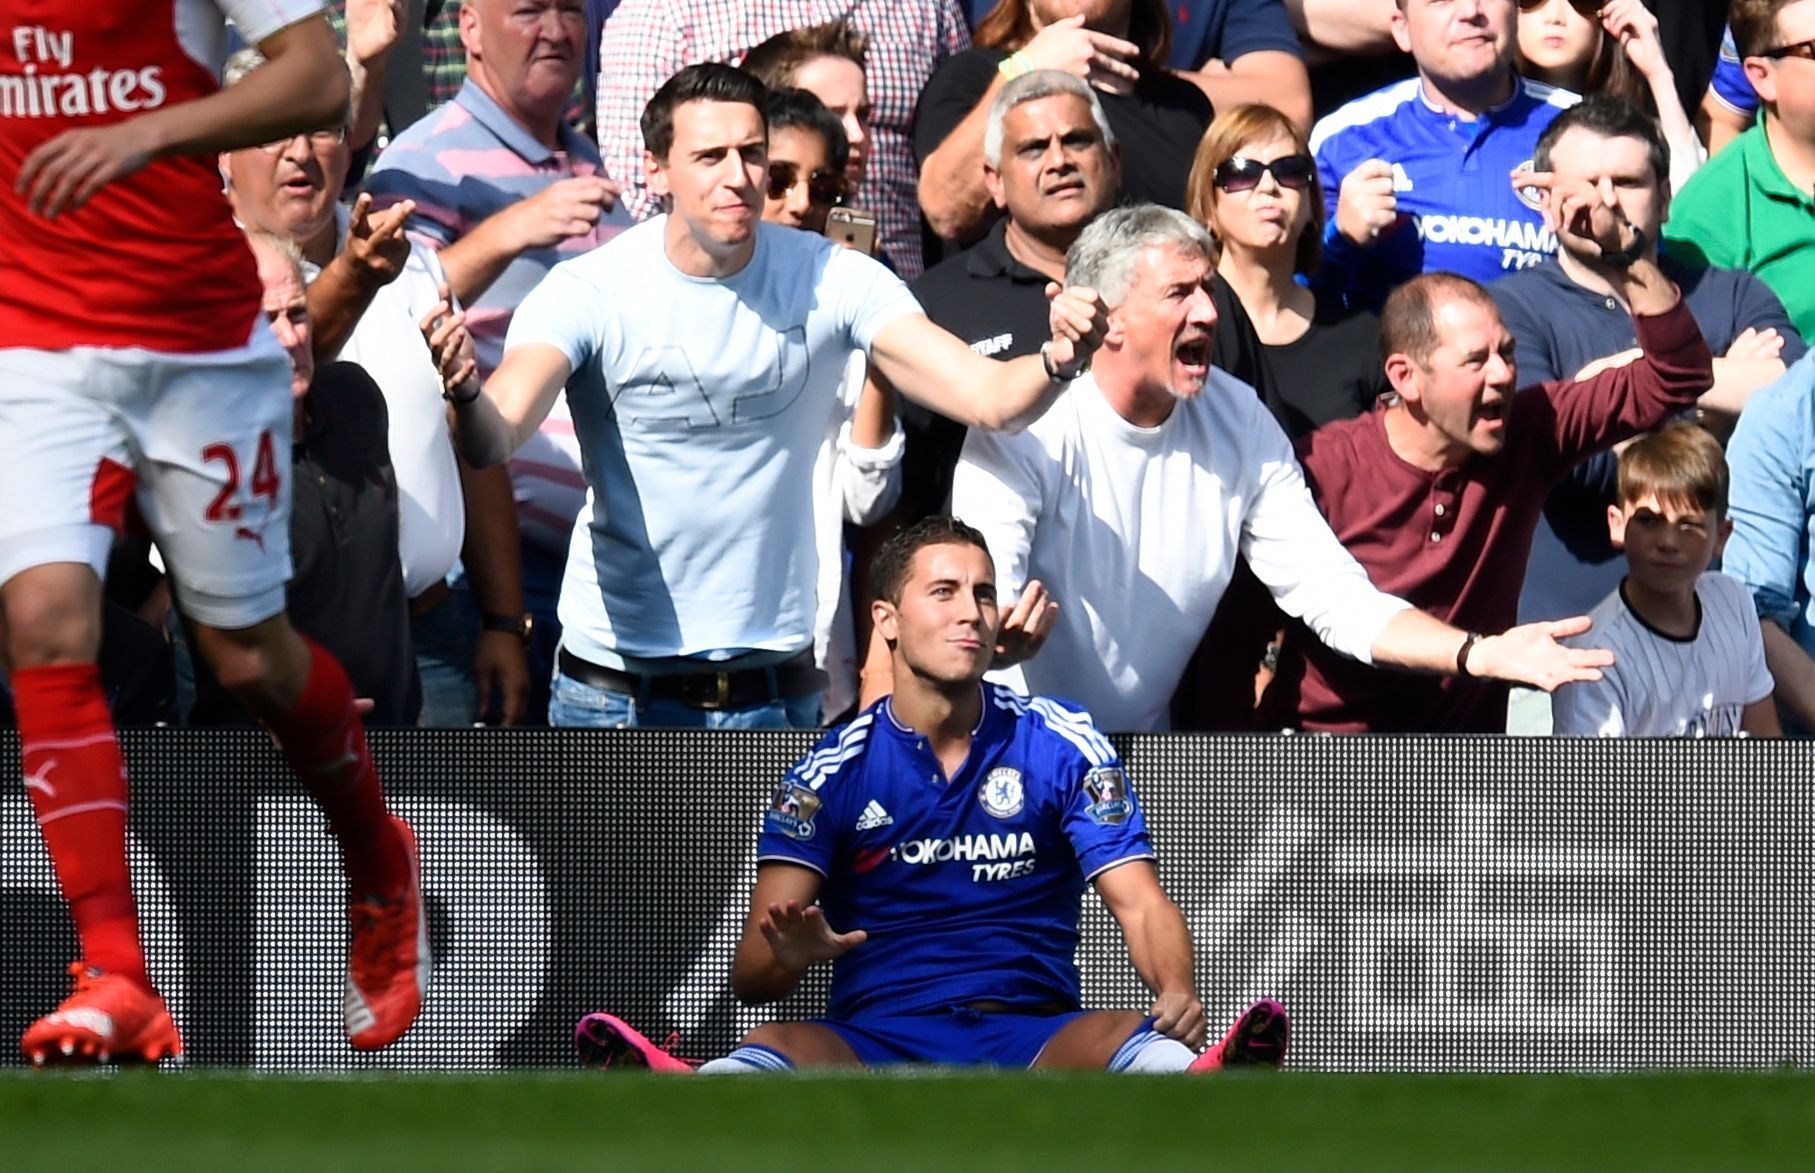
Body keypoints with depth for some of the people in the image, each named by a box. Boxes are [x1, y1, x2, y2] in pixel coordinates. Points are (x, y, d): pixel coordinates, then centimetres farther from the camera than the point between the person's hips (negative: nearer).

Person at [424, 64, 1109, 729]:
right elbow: (494, 438, -26)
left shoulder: (830, 281, -6)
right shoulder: (591, 292, -12)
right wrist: (464, 393, -50)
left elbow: (989, 398, -14)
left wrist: (1055, 365, -37)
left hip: (776, 686, 2)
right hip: (619, 685, -2)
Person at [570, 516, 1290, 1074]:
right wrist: (793, 954, -26)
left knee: (1135, 1043, -34)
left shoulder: (1063, 746, 11)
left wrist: (1176, 994, -20)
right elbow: (750, 974, 1)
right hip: (874, 1036, -1)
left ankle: (1203, 1082, -71)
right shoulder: (834, 770, 8)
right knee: (773, 1049, -36)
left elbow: (1141, 905, 5)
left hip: (1032, 1039, 1)